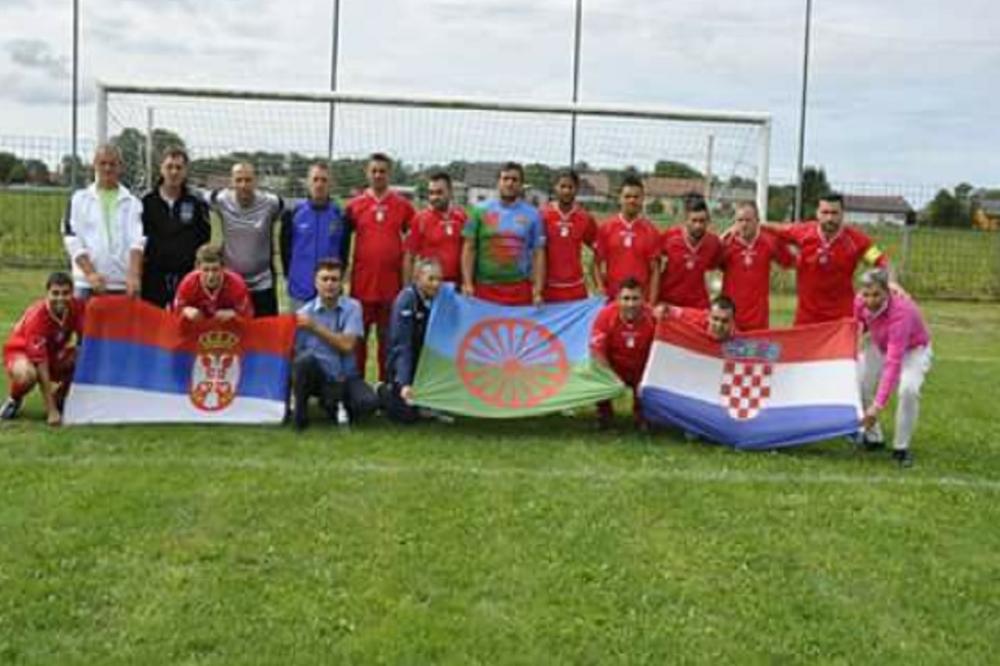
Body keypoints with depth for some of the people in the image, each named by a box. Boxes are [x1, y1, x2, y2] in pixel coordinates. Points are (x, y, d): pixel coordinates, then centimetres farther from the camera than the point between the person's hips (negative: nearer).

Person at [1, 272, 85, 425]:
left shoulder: (77, 307, -19)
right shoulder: (37, 316, -32)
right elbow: (40, 363, -33)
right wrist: (51, 411, -34)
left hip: (54, 353, 5)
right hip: (21, 352, -5)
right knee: (27, 374, -39)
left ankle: (59, 398, 2)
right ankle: (14, 400, -2)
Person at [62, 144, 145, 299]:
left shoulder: (132, 203, 8)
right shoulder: (79, 200, 9)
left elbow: (137, 241, -5)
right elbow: (73, 241, 2)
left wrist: (134, 275, -21)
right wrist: (90, 273, -13)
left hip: (124, 286, 0)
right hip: (87, 285, 0)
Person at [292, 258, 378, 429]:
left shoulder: (352, 307, -4)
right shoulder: (304, 314, -5)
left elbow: (347, 345, -15)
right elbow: (295, 353, -3)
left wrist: (315, 327, -17)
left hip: (346, 377, 1)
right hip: (317, 377, -1)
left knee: (369, 402, -27)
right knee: (305, 358, -34)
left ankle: (334, 404, 8)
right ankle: (300, 409, -9)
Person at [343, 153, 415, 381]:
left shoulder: (403, 205, 3)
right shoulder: (355, 205, 4)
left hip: (391, 284, 0)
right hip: (362, 283, 0)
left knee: (388, 339, 8)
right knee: (358, 337, 7)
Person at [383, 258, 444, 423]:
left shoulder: (438, 299, -2)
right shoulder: (406, 299, -19)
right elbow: (402, 346, -24)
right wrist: (405, 383, -31)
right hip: (403, 364, -6)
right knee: (407, 414, -11)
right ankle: (385, 392, 17)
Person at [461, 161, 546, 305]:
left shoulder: (532, 214, 6)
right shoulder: (481, 210, 5)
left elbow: (538, 253, 5)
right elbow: (469, 249, 3)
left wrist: (538, 290, -2)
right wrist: (467, 284, -5)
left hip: (520, 290, 0)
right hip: (485, 288, 0)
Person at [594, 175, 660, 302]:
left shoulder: (651, 231, 1)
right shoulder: (605, 228, 3)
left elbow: (655, 270, 1)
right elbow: (597, 263, 5)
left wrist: (651, 303, -5)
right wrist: (601, 291, -6)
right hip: (613, 298, 0)